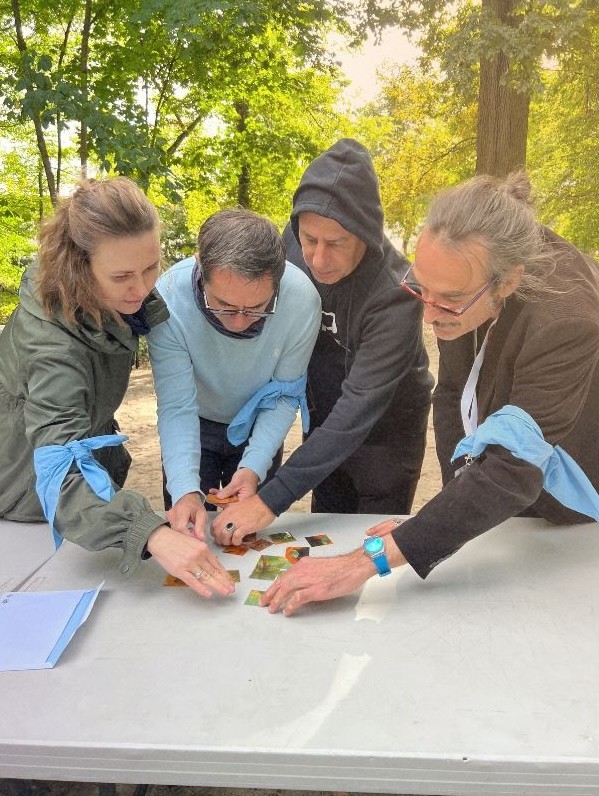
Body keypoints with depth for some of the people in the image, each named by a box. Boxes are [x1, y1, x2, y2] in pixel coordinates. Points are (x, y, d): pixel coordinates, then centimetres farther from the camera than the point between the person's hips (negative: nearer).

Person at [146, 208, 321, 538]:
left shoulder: (302, 299, -32)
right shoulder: (169, 300, -35)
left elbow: (285, 394, -19)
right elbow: (177, 407, -30)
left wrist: (254, 466, -30)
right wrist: (185, 491, -42)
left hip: (258, 426, 1)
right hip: (195, 425, -1)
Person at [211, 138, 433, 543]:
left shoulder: (395, 294, -32)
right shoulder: (295, 243, -16)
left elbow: (361, 407, -35)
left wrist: (272, 498, -37)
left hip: (385, 431, -4)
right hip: (323, 422, 5)